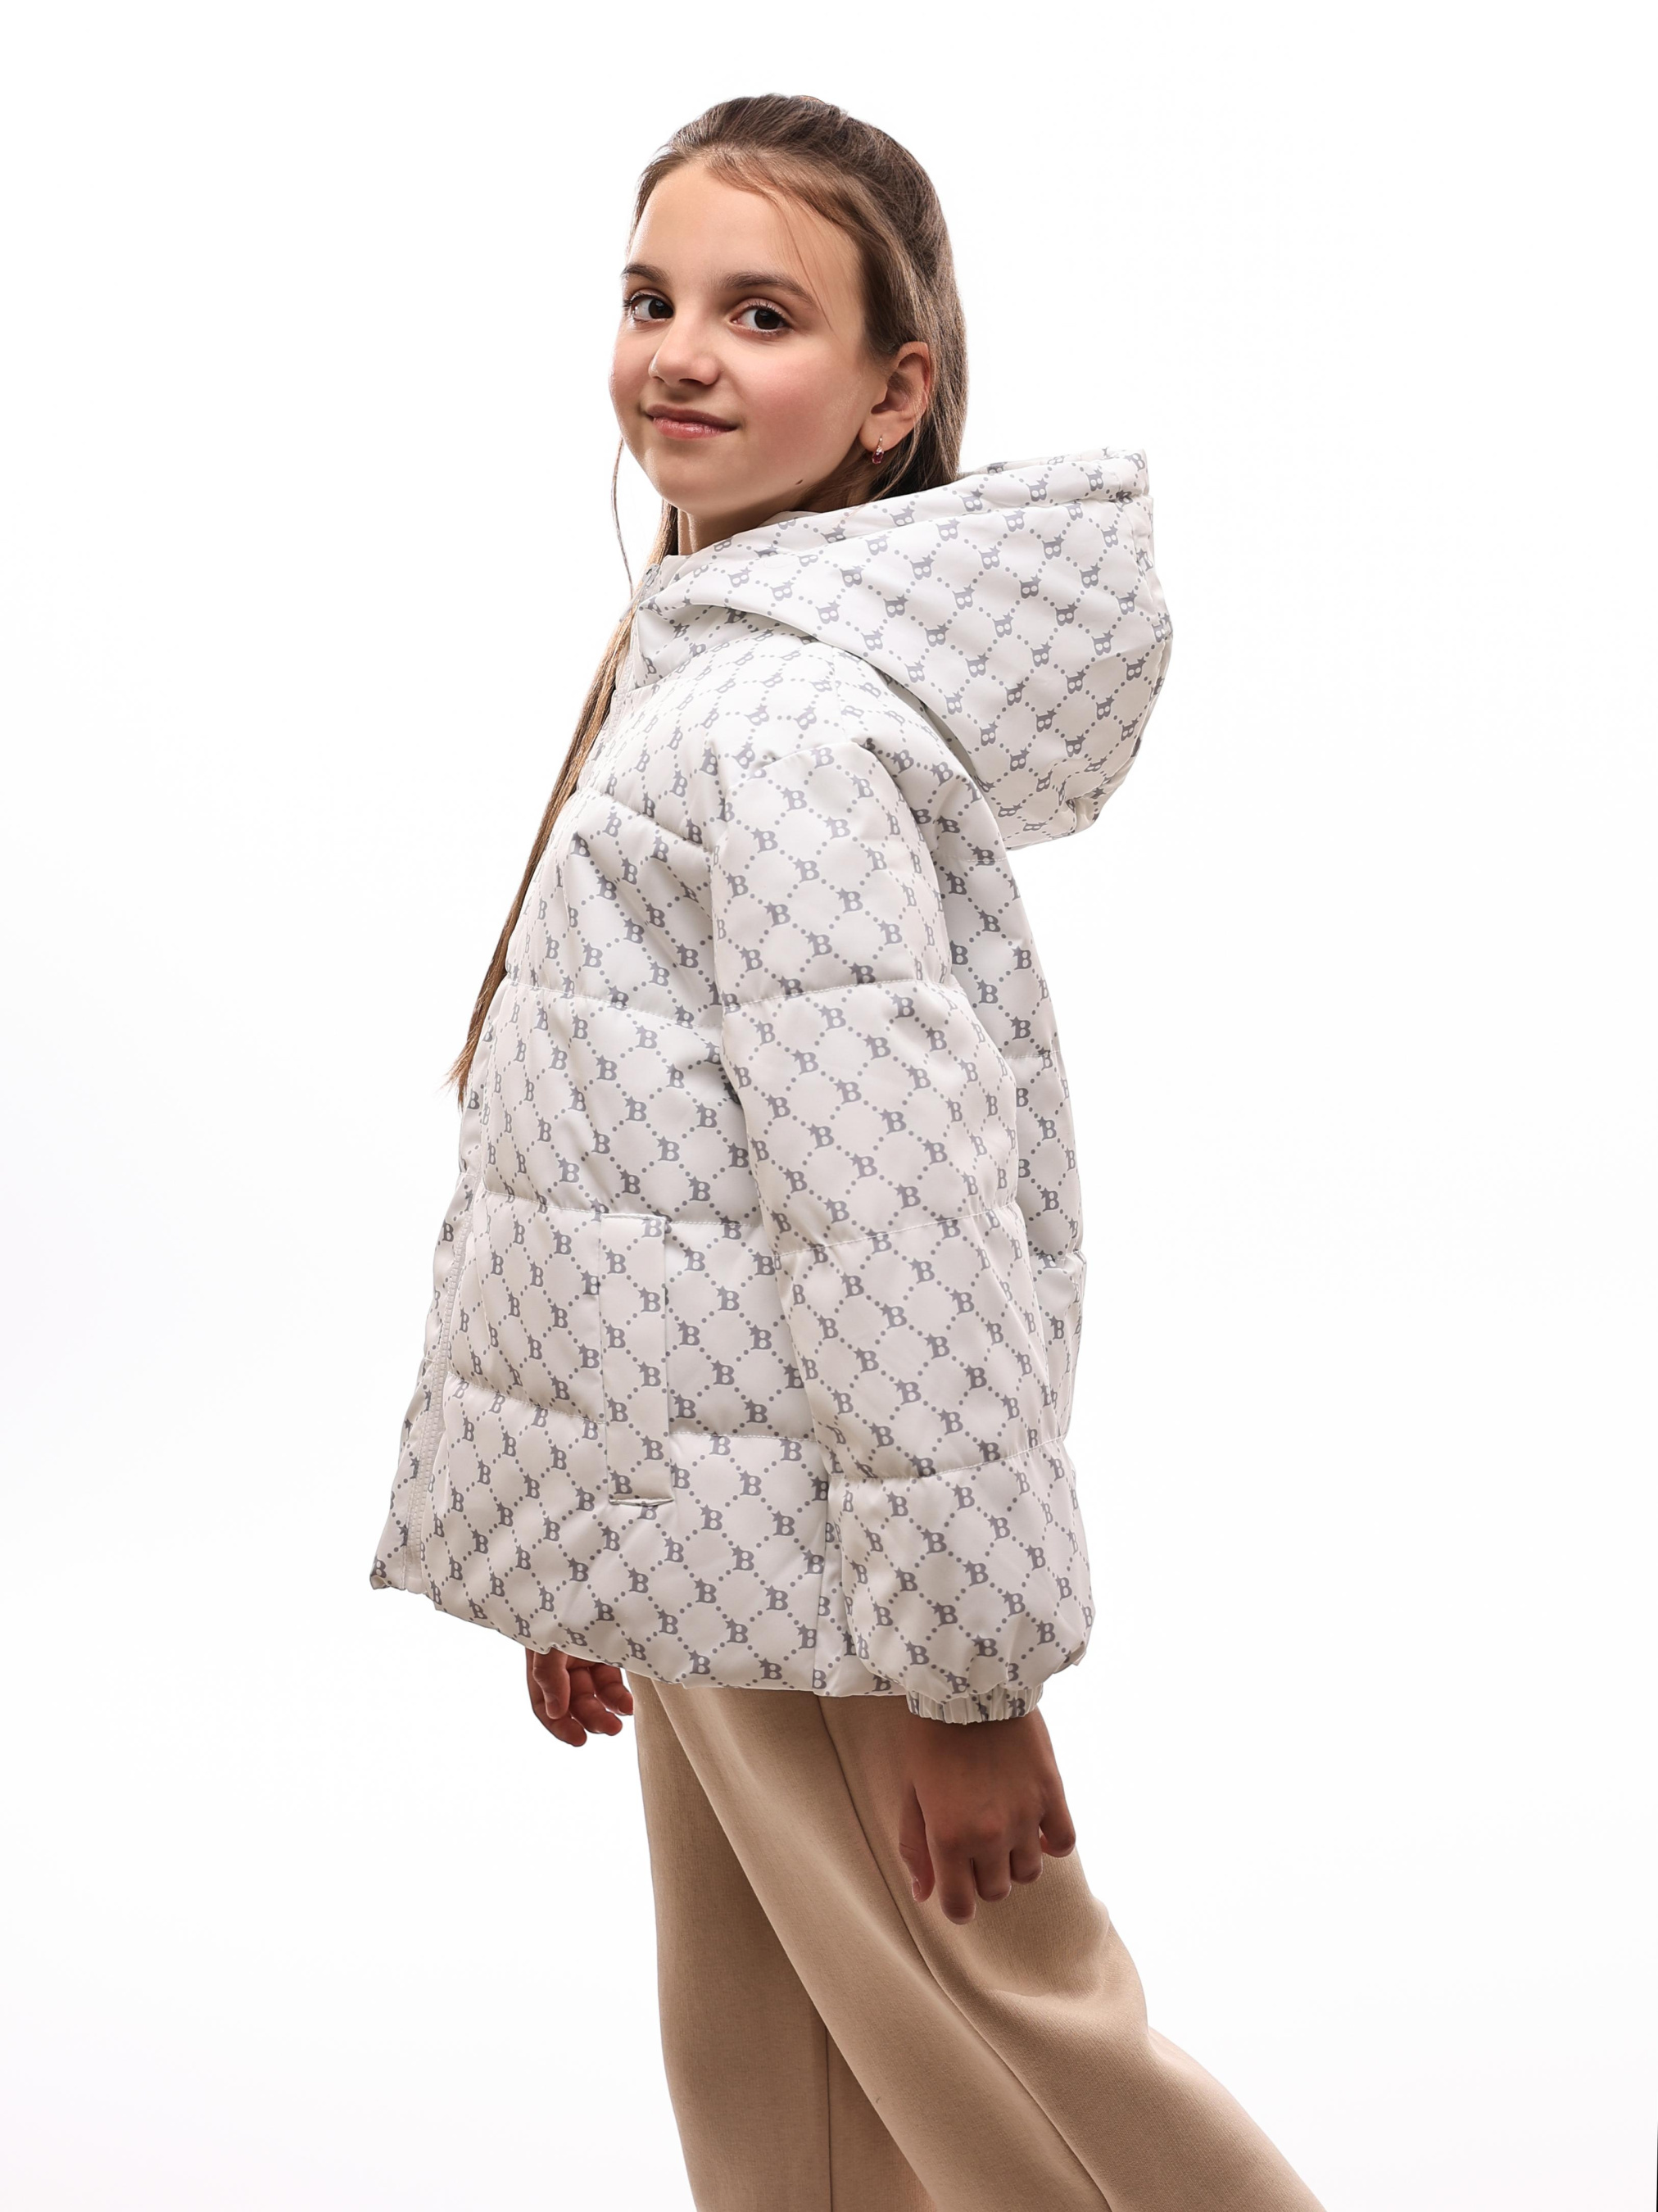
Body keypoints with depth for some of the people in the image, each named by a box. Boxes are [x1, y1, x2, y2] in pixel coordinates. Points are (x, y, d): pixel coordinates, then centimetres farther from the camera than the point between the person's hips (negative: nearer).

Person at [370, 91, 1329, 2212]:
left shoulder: (784, 723, -20)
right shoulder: (700, 666, 12)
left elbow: (899, 1207, -23)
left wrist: (962, 1659, -20)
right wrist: (586, 1557, 20)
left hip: (818, 1548, -10)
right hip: (712, 1542, 10)